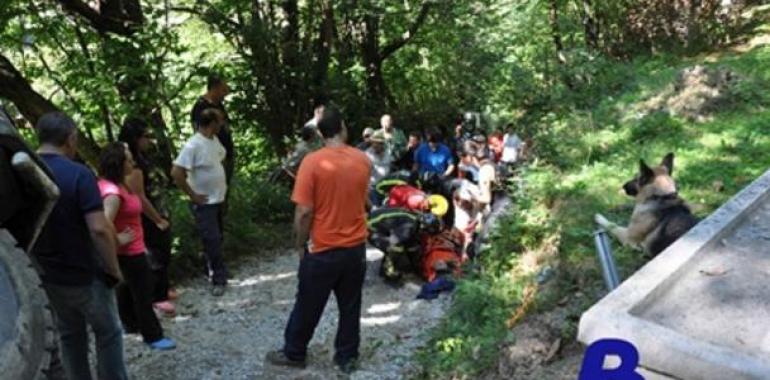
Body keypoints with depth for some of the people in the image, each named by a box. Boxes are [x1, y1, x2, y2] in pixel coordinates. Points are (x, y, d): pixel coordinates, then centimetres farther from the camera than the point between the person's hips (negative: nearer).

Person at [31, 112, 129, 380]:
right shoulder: (78, 174, -21)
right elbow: (99, 229, -27)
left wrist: (39, 261, 18)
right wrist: (114, 268, -14)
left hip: (46, 274, 6)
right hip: (84, 274, -6)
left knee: (69, 335, 21)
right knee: (108, 334, 12)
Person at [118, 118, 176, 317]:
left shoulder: (142, 159, 7)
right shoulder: (132, 165, -23)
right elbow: (140, 198, -24)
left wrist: (163, 217, 14)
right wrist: (158, 220, -15)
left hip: (160, 217, 9)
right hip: (149, 222, -9)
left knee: (164, 255, 20)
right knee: (156, 258, 4)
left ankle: (163, 289, 37)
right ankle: (158, 298, 18)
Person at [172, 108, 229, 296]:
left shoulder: (214, 139, 3)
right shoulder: (193, 145, -23)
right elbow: (176, 172, -27)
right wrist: (193, 195, -20)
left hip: (218, 199, 8)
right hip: (205, 202, -8)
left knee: (216, 240, 20)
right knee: (212, 241, -4)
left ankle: (216, 273, 35)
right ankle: (219, 279, 7)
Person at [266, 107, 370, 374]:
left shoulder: (313, 162, -17)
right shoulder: (363, 160, -2)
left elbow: (304, 212, -17)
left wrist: (301, 244, -4)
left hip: (323, 250, -4)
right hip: (356, 247, 4)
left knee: (308, 306, 12)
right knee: (350, 307, 15)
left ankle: (294, 354, 28)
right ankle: (347, 357, 26)